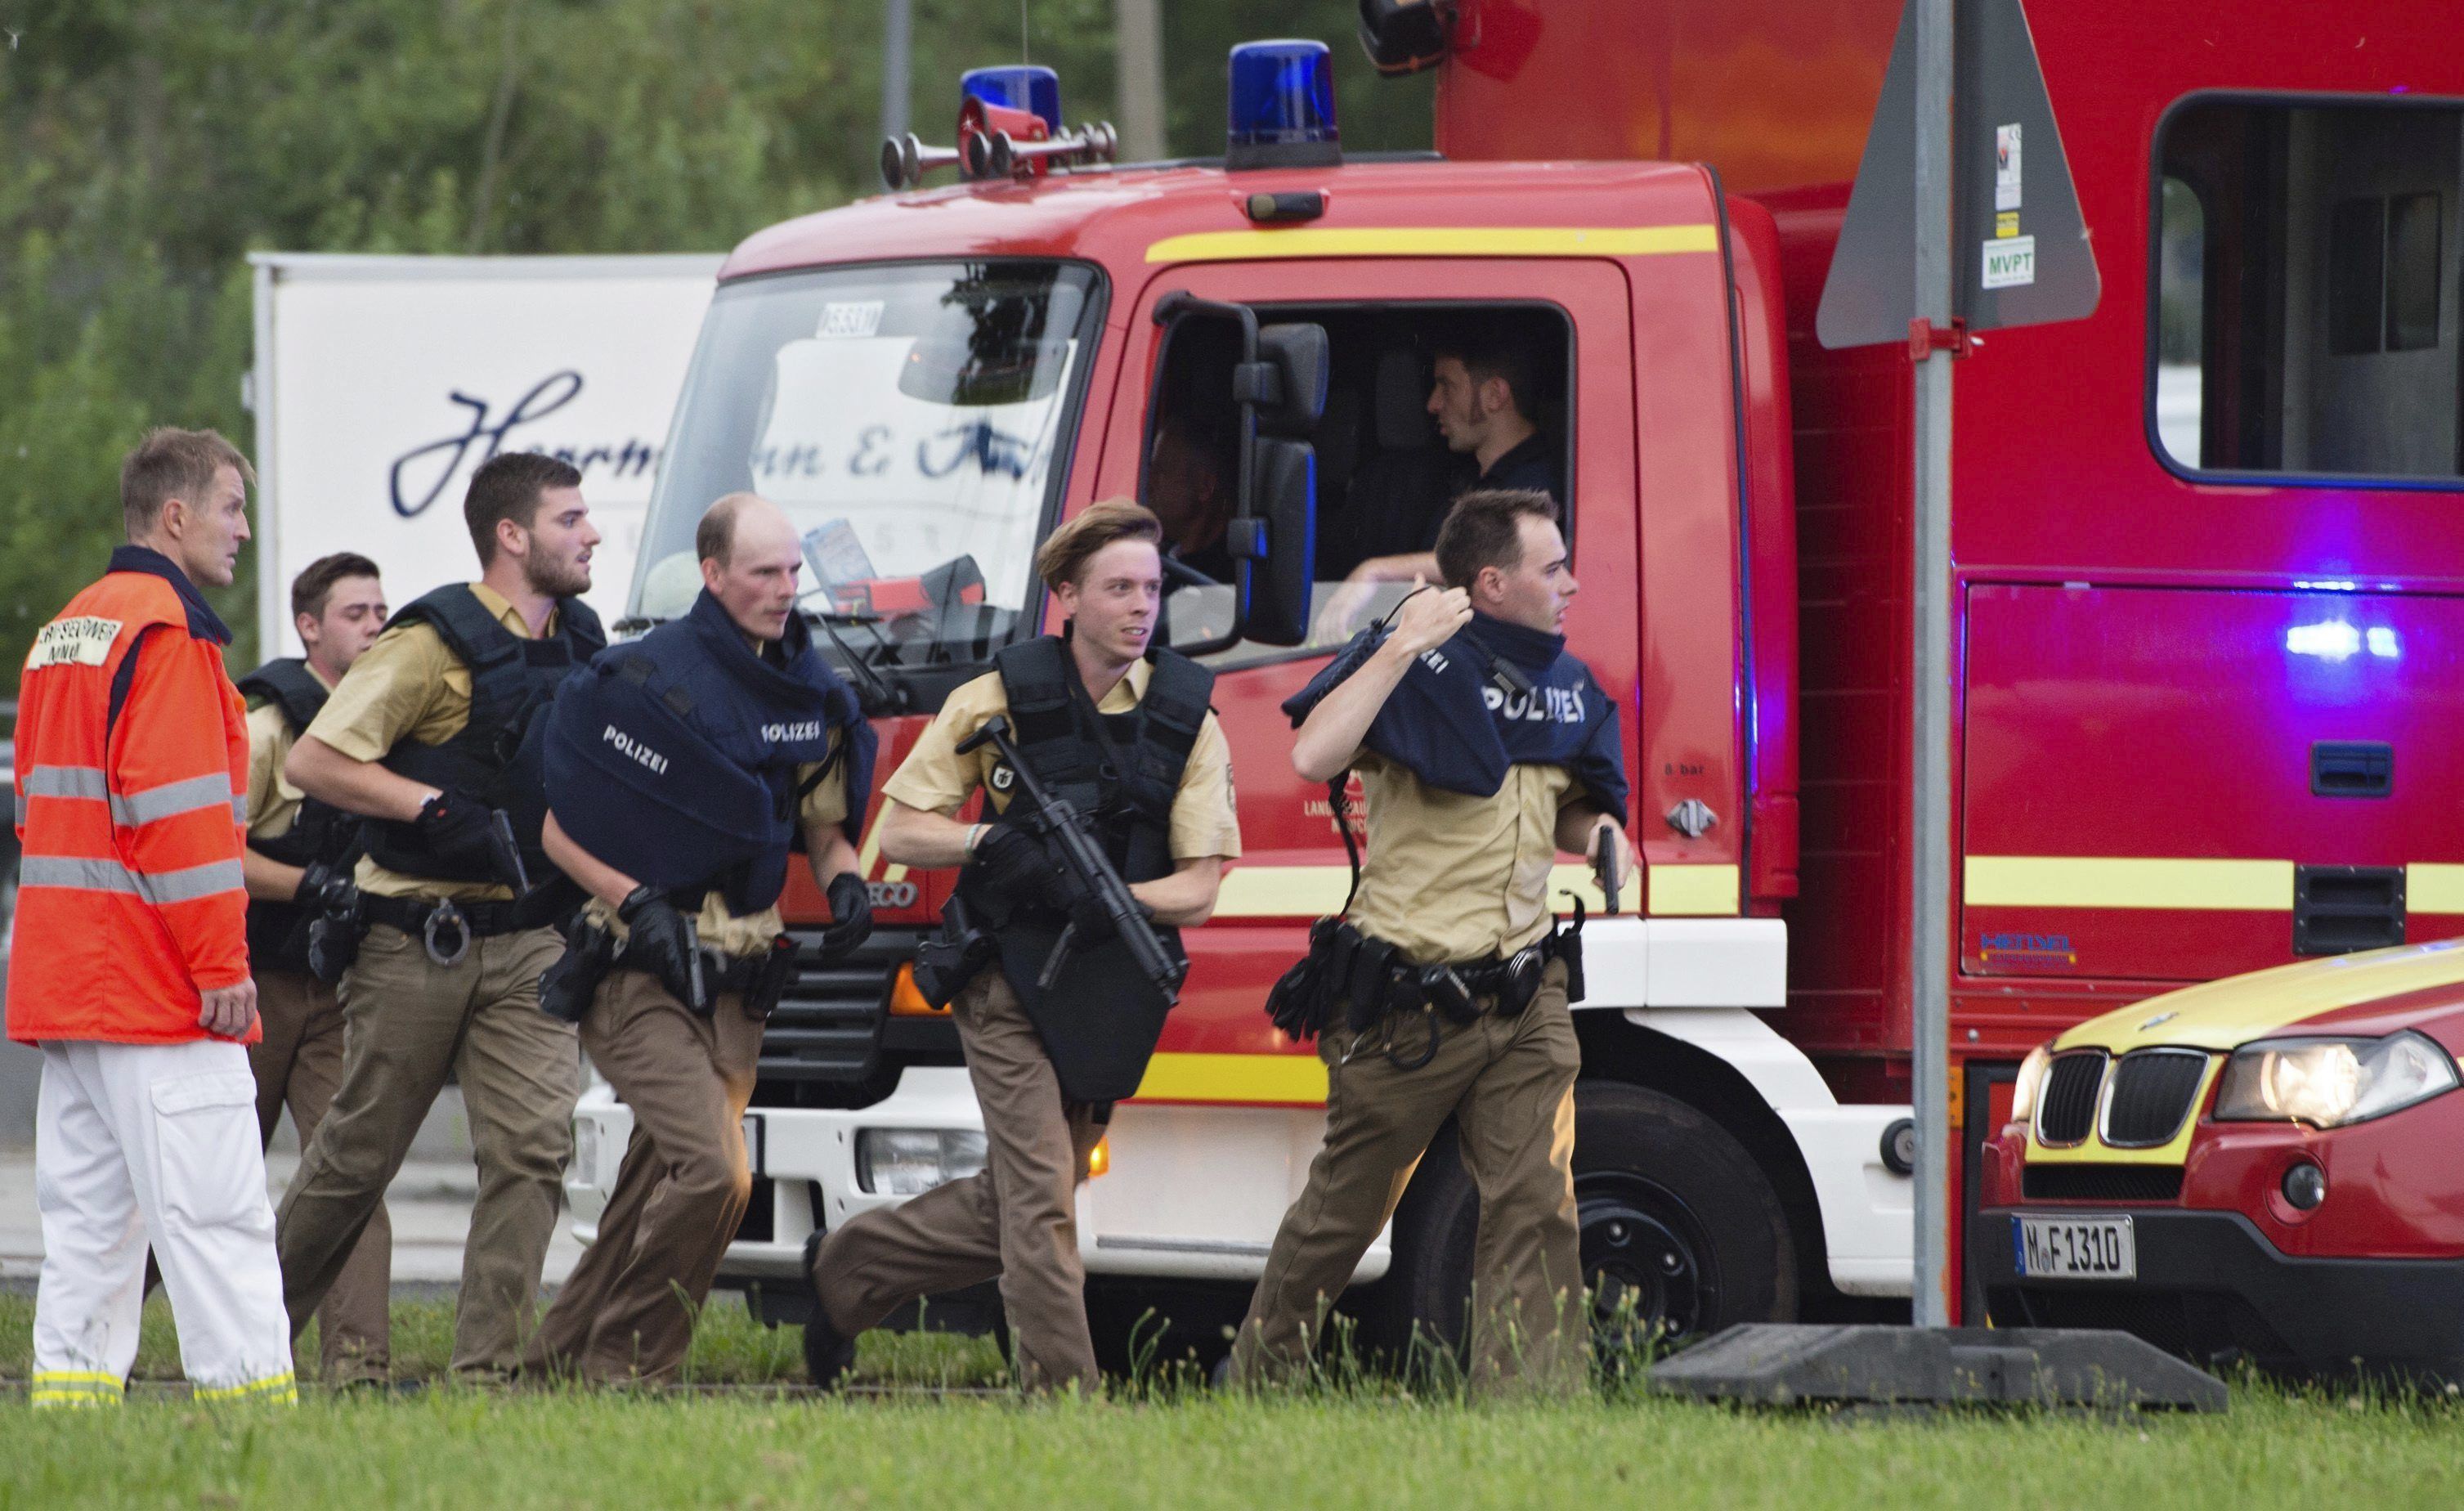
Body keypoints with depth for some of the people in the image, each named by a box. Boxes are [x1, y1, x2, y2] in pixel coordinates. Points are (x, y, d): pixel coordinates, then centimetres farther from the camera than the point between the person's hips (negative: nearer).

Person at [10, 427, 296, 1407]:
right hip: (160, 994, -9)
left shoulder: (65, 633, 19)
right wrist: (221, 964, -16)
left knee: (87, 1216, 8)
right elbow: (180, 812, -17)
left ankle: (71, 1382, 5)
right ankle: (250, 1395, -13)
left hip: (60, 982, 9)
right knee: (214, 1213, -10)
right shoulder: (165, 630, -11)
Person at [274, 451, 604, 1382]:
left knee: (534, 1145, -10)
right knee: (360, 1154, 6)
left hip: (527, 941, 5)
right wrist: (437, 809, -21)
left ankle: (487, 1368, -9)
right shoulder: (436, 643, -11)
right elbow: (312, 762, -14)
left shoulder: (581, 644, 10)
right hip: (417, 943, -5)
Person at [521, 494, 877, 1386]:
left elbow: (824, 824, 21)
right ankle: (623, 1369, -10)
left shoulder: (811, 695, 10)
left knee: (658, 1190, 9)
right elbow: (562, 830, -7)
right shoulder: (646, 680, -10)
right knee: (712, 1170, -21)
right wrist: (636, 903, -21)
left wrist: (844, 882, -1)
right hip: (642, 976, -7)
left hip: (738, 982, 7)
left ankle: (557, 1363, 20)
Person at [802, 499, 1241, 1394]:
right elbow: (900, 831, 1)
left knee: (1013, 1206, 12)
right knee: (1041, 1198, -12)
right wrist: (992, 841, -18)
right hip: (1010, 980, -4)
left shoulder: (1187, 717, 3)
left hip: (1115, 986, 4)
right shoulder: (1000, 699, -3)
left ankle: (848, 1270, 32)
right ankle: (1061, 1397, -9)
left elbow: (1198, 890, 0)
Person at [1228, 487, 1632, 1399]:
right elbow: (1314, 757, -27)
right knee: (1342, 1211, 9)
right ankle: (1254, 1381, 28)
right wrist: (1400, 648, -27)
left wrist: (1596, 833, 2)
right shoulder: (1413, 668, -11)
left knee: (1536, 1208, -9)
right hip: (1412, 1006, -5)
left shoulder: (1567, 688, 10)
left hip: (1525, 1004, 5)